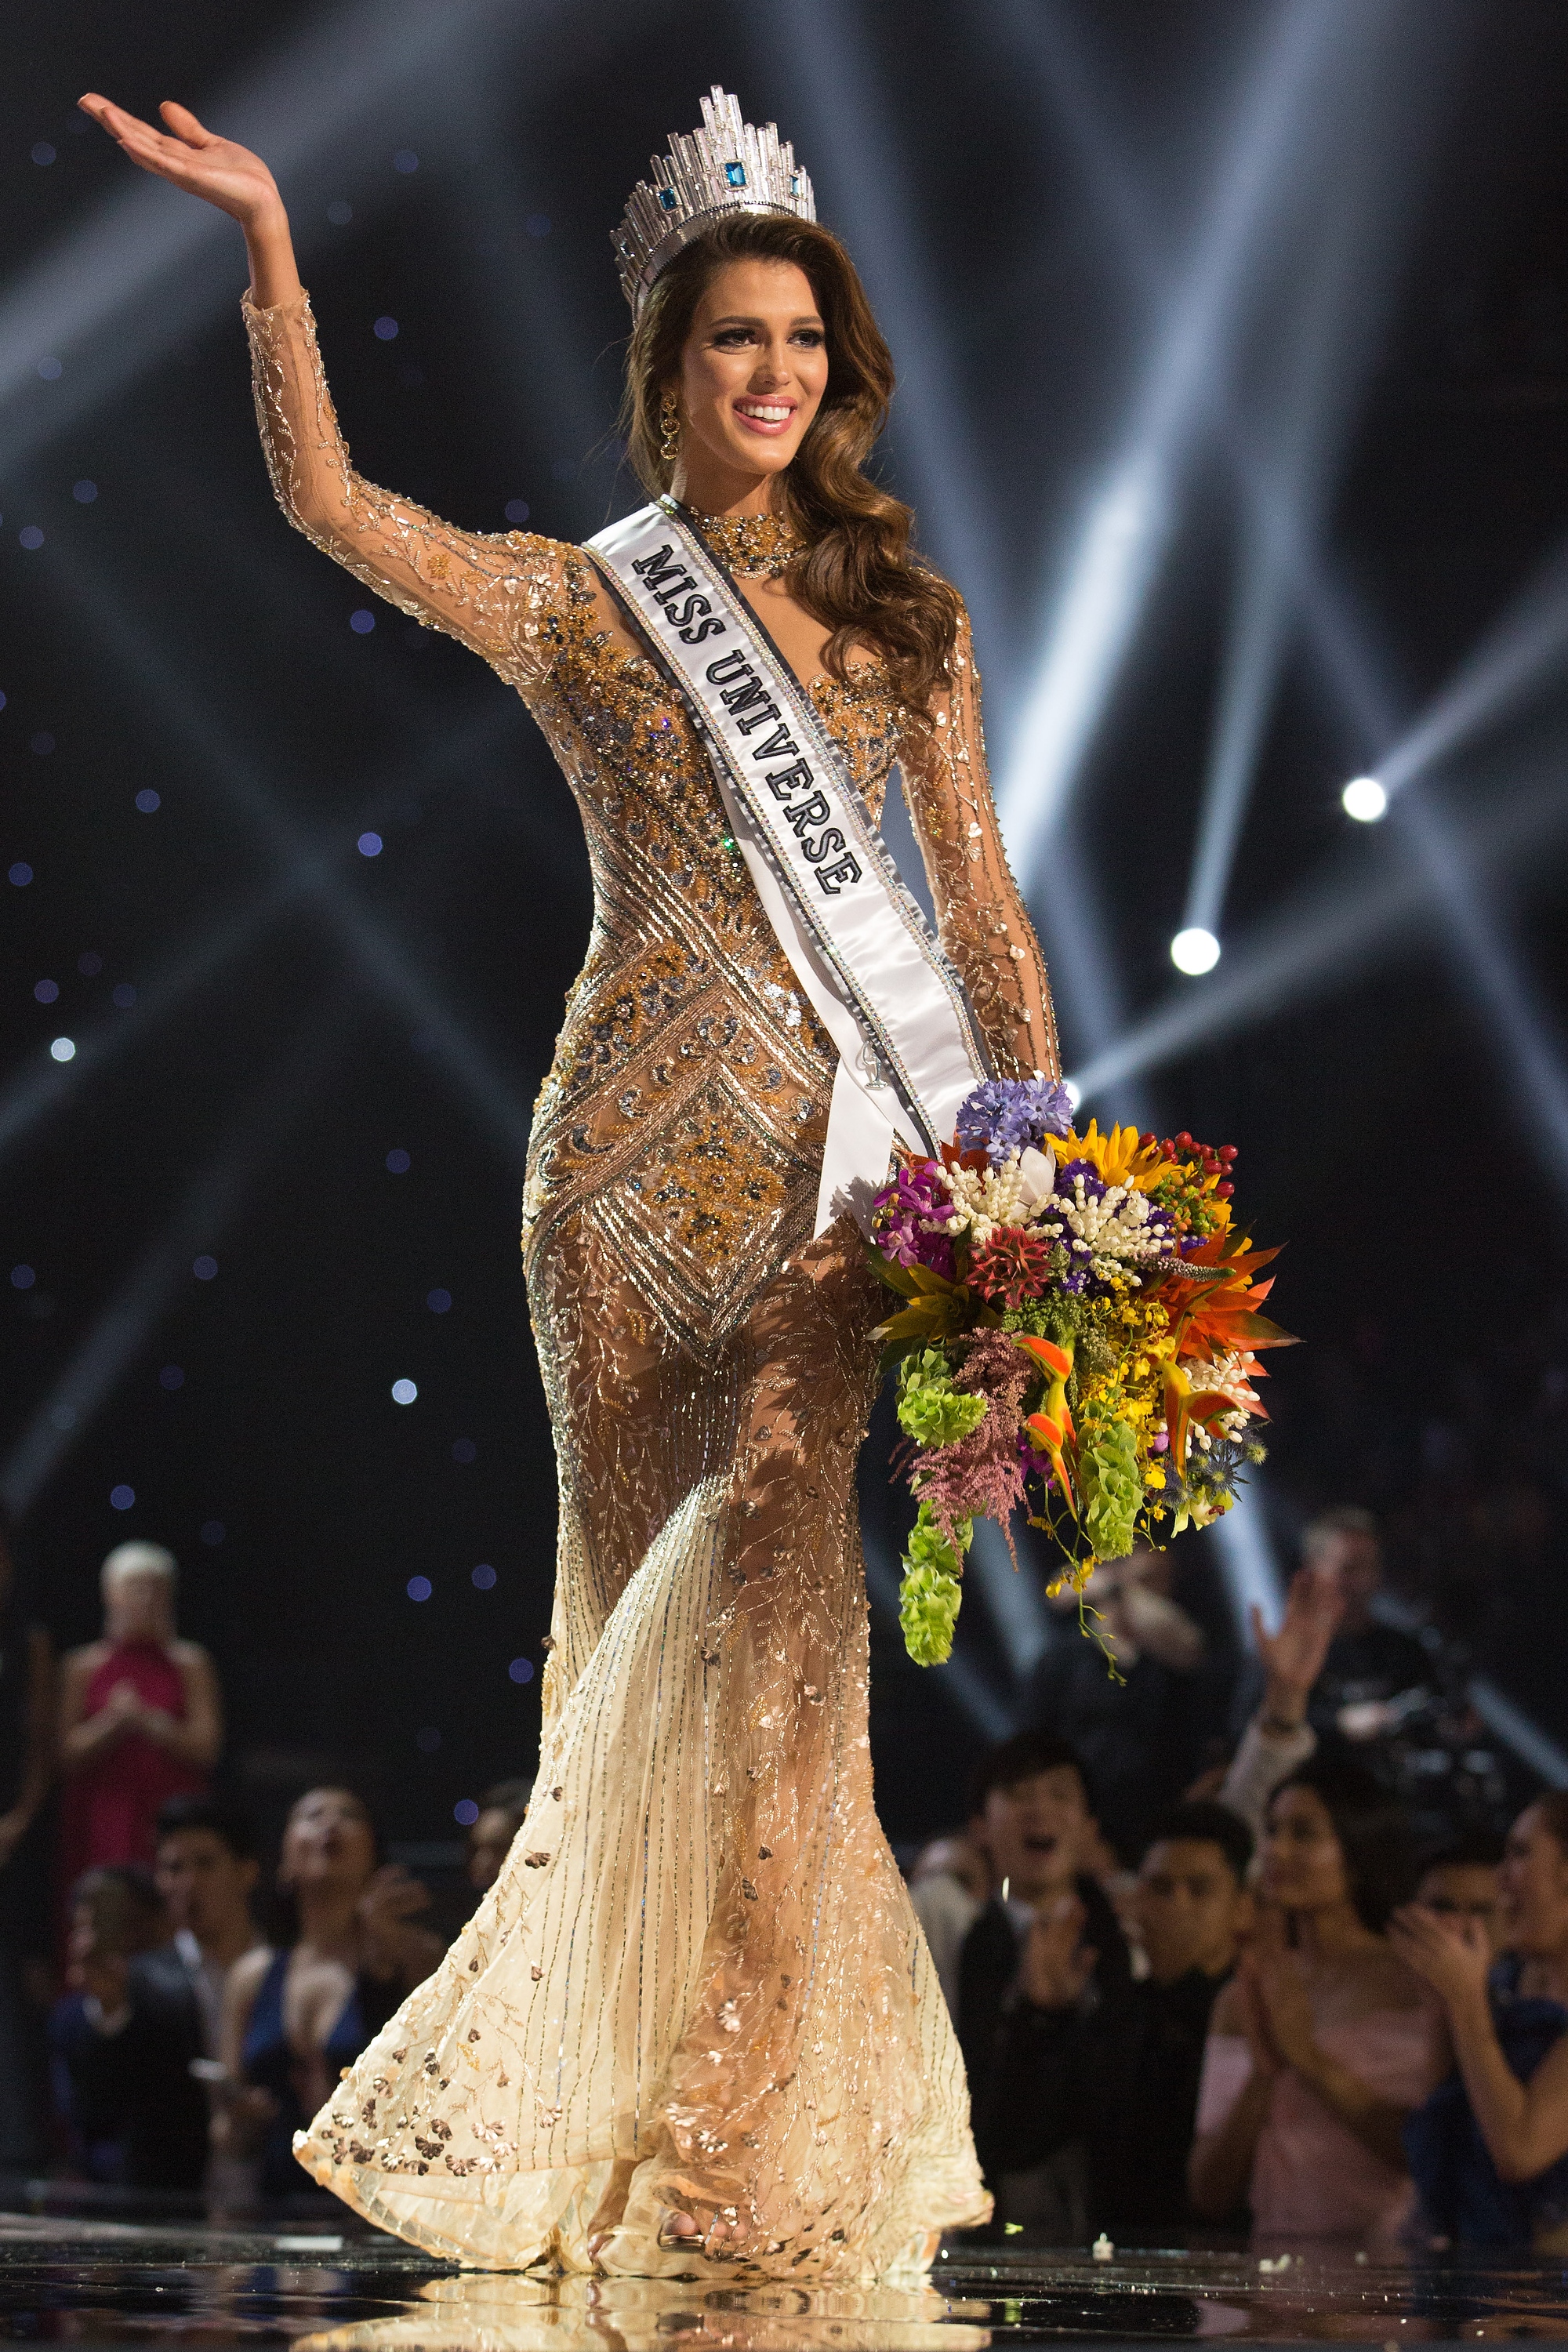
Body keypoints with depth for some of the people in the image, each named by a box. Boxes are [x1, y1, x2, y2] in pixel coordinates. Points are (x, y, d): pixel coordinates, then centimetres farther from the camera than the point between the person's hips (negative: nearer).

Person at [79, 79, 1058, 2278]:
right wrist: (271, 239, -16)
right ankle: (612, 2116, 8)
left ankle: (763, 2126, -17)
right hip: (642, 1129, 0)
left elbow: (979, 898, 13)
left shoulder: (902, 612, 15)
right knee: (647, 1580, 1)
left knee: (777, 1536, -17)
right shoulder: (580, 604, 8)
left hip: (840, 1140, 1)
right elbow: (329, 500, -7)